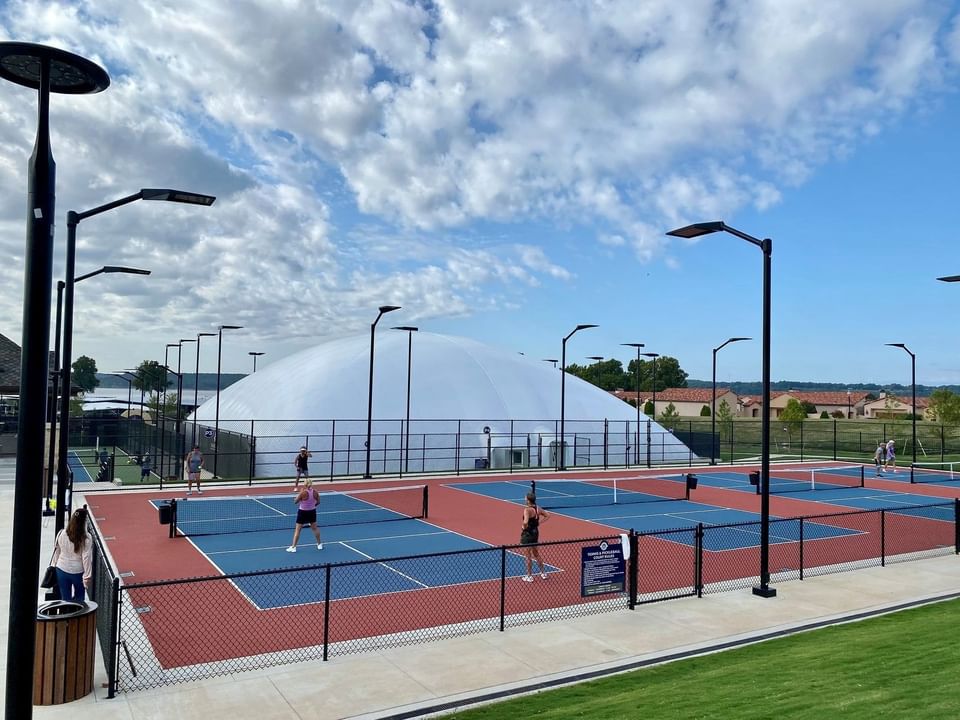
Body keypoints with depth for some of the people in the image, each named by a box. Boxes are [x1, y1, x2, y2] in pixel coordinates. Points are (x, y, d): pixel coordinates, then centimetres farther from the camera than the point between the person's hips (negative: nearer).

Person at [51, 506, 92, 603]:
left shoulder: (62, 534, -9)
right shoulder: (86, 539, -18)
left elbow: (56, 552, 3)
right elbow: (87, 559, -14)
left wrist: (53, 566, 18)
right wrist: (87, 577, -5)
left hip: (61, 570, 3)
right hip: (78, 572, -3)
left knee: (65, 599, 13)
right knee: (79, 597, 21)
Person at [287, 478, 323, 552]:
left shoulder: (303, 492, -22)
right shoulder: (315, 492, -8)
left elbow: (295, 501, -10)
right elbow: (318, 502, 3)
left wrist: (299, 493, 0)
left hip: (303, 512, -4)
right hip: (312, 512, 5)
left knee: (297, 530, 5)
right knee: (315, 528, 20)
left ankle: (293, 547, 7)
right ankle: (319, 544, 30)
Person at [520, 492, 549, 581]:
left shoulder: (527, 509, -22)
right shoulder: (538, 509, 1)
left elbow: (525, 522, -36)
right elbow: (547, 516, 13)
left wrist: (523, 527, -16)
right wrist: (538, 523, 8)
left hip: (527, 534, -7)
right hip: (535, 532, 7)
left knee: (528, 556, 7)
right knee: (536, 554, 23)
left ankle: (529, 576, 17)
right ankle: (543, 573, 32)